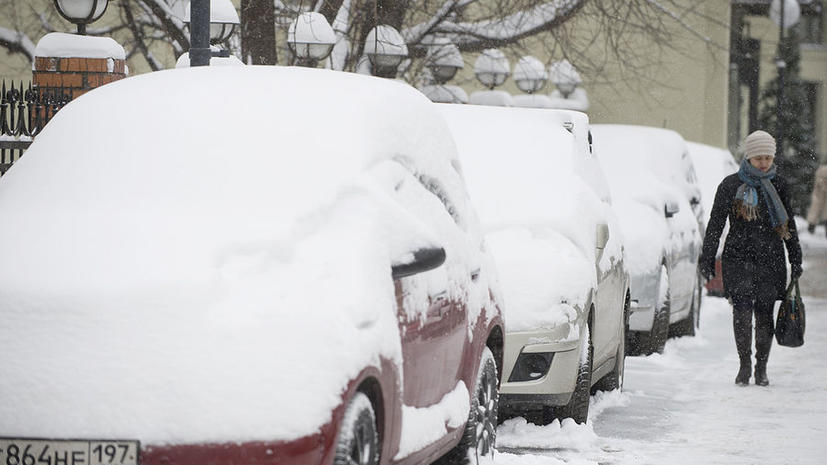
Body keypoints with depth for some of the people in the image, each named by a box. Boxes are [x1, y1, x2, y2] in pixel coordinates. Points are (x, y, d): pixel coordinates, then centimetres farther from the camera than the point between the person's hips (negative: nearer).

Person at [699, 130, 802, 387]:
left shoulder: (778, 186, 10)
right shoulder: (731, 185, 2)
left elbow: (789, 224, 19)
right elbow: (715, 224, 6)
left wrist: (796, 260, 18)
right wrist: (707, 259, 3)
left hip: (771, 260, 2)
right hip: (739, 258, -2)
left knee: (764, 314, 1)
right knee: (742, 312, -12)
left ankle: (761, 368, 13)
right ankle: (744, 365, 2)